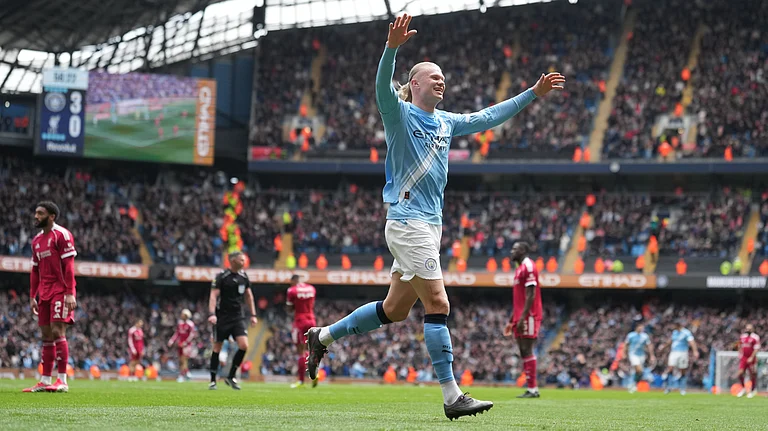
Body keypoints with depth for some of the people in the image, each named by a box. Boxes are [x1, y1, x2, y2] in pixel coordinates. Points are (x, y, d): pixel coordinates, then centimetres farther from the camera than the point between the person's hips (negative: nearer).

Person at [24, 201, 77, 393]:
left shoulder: (62, 235, -8)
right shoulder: (37, 240, 17)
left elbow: (68, 267, -13)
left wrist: (69, 294, -18)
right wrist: (32, 297, 16)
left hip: (60, 291, -8)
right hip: (44, 293, 8)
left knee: (57, 332, -13)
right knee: (46, 336, 7)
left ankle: (62, 381, -11)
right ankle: (45, 381, 8)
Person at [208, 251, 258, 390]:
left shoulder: (244, 276, 7)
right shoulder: (221, 277, -10)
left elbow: (248, 296, 18)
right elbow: (213, 296, -15)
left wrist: (253, 315, 14)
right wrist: (212, 314, -28)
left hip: (237, 317, 5)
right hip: (222, 317, -5)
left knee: (244, 345, -10)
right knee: (217, 348, 1)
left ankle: (231, 376, 4)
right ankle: (212, 380, 12)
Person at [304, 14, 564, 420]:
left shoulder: (445, 122, 17)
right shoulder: (401, 114, -5)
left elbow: (488, 117, 27)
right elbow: (383, 87, -25)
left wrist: (533, 93, 26)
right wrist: (391, 47, -41)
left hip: (429, 225, 9)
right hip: (407, 223, -9)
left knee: (395, 309, 13)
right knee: (437, 304, -12)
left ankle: (323, 336, 29)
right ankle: (452, 397, -11)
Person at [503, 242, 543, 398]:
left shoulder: (528, 267, -11)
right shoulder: (520, 268, 20)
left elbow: (530, 295, -18)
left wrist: (522, 318, -22)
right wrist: (512, 321, 23)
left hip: (529, 316, -10)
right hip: (520, 318, 10)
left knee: (527, 351, -10)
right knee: (524, 352, 8)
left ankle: (532, 389, -10)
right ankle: (532, 389, 10)